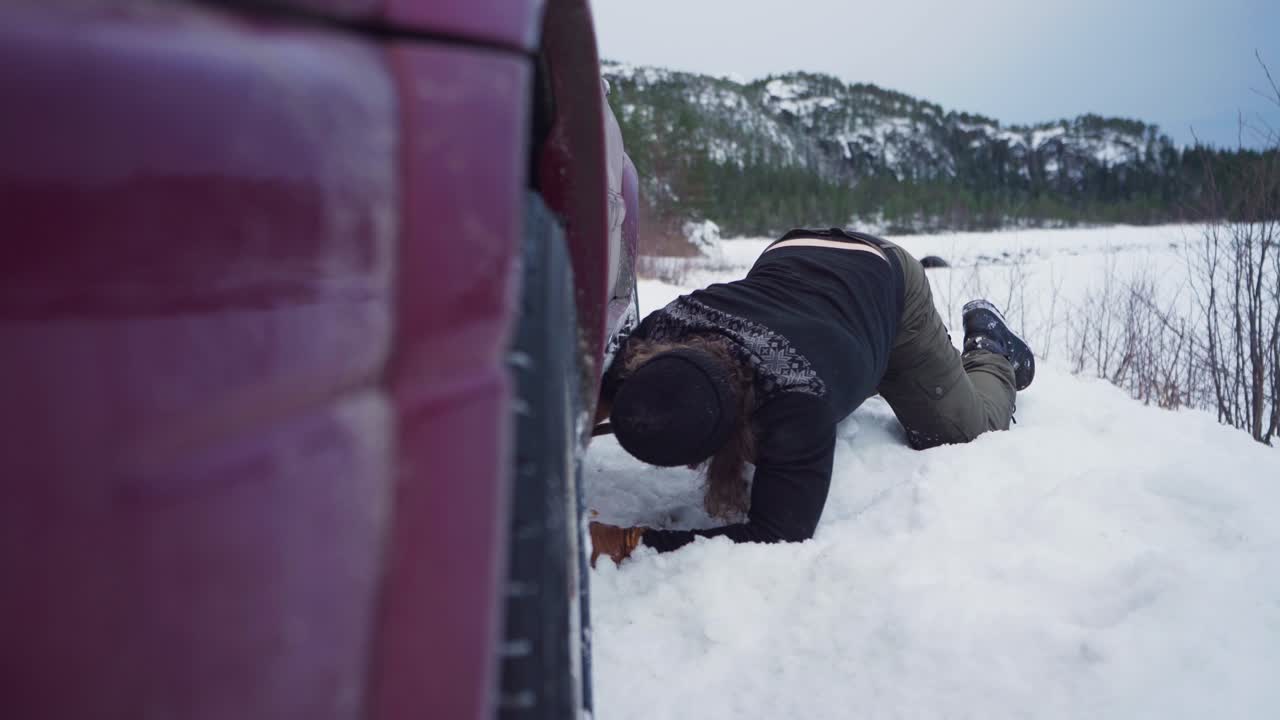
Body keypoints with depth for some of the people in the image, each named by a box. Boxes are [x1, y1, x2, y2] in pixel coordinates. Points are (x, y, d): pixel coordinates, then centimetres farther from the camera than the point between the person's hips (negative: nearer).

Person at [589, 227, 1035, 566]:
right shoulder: (660, 330, -35)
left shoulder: (796, 399, -49)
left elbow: (780, 534, -47)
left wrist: (626, 544, -51)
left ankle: (992, 350, 35)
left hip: (881, 278, -4)